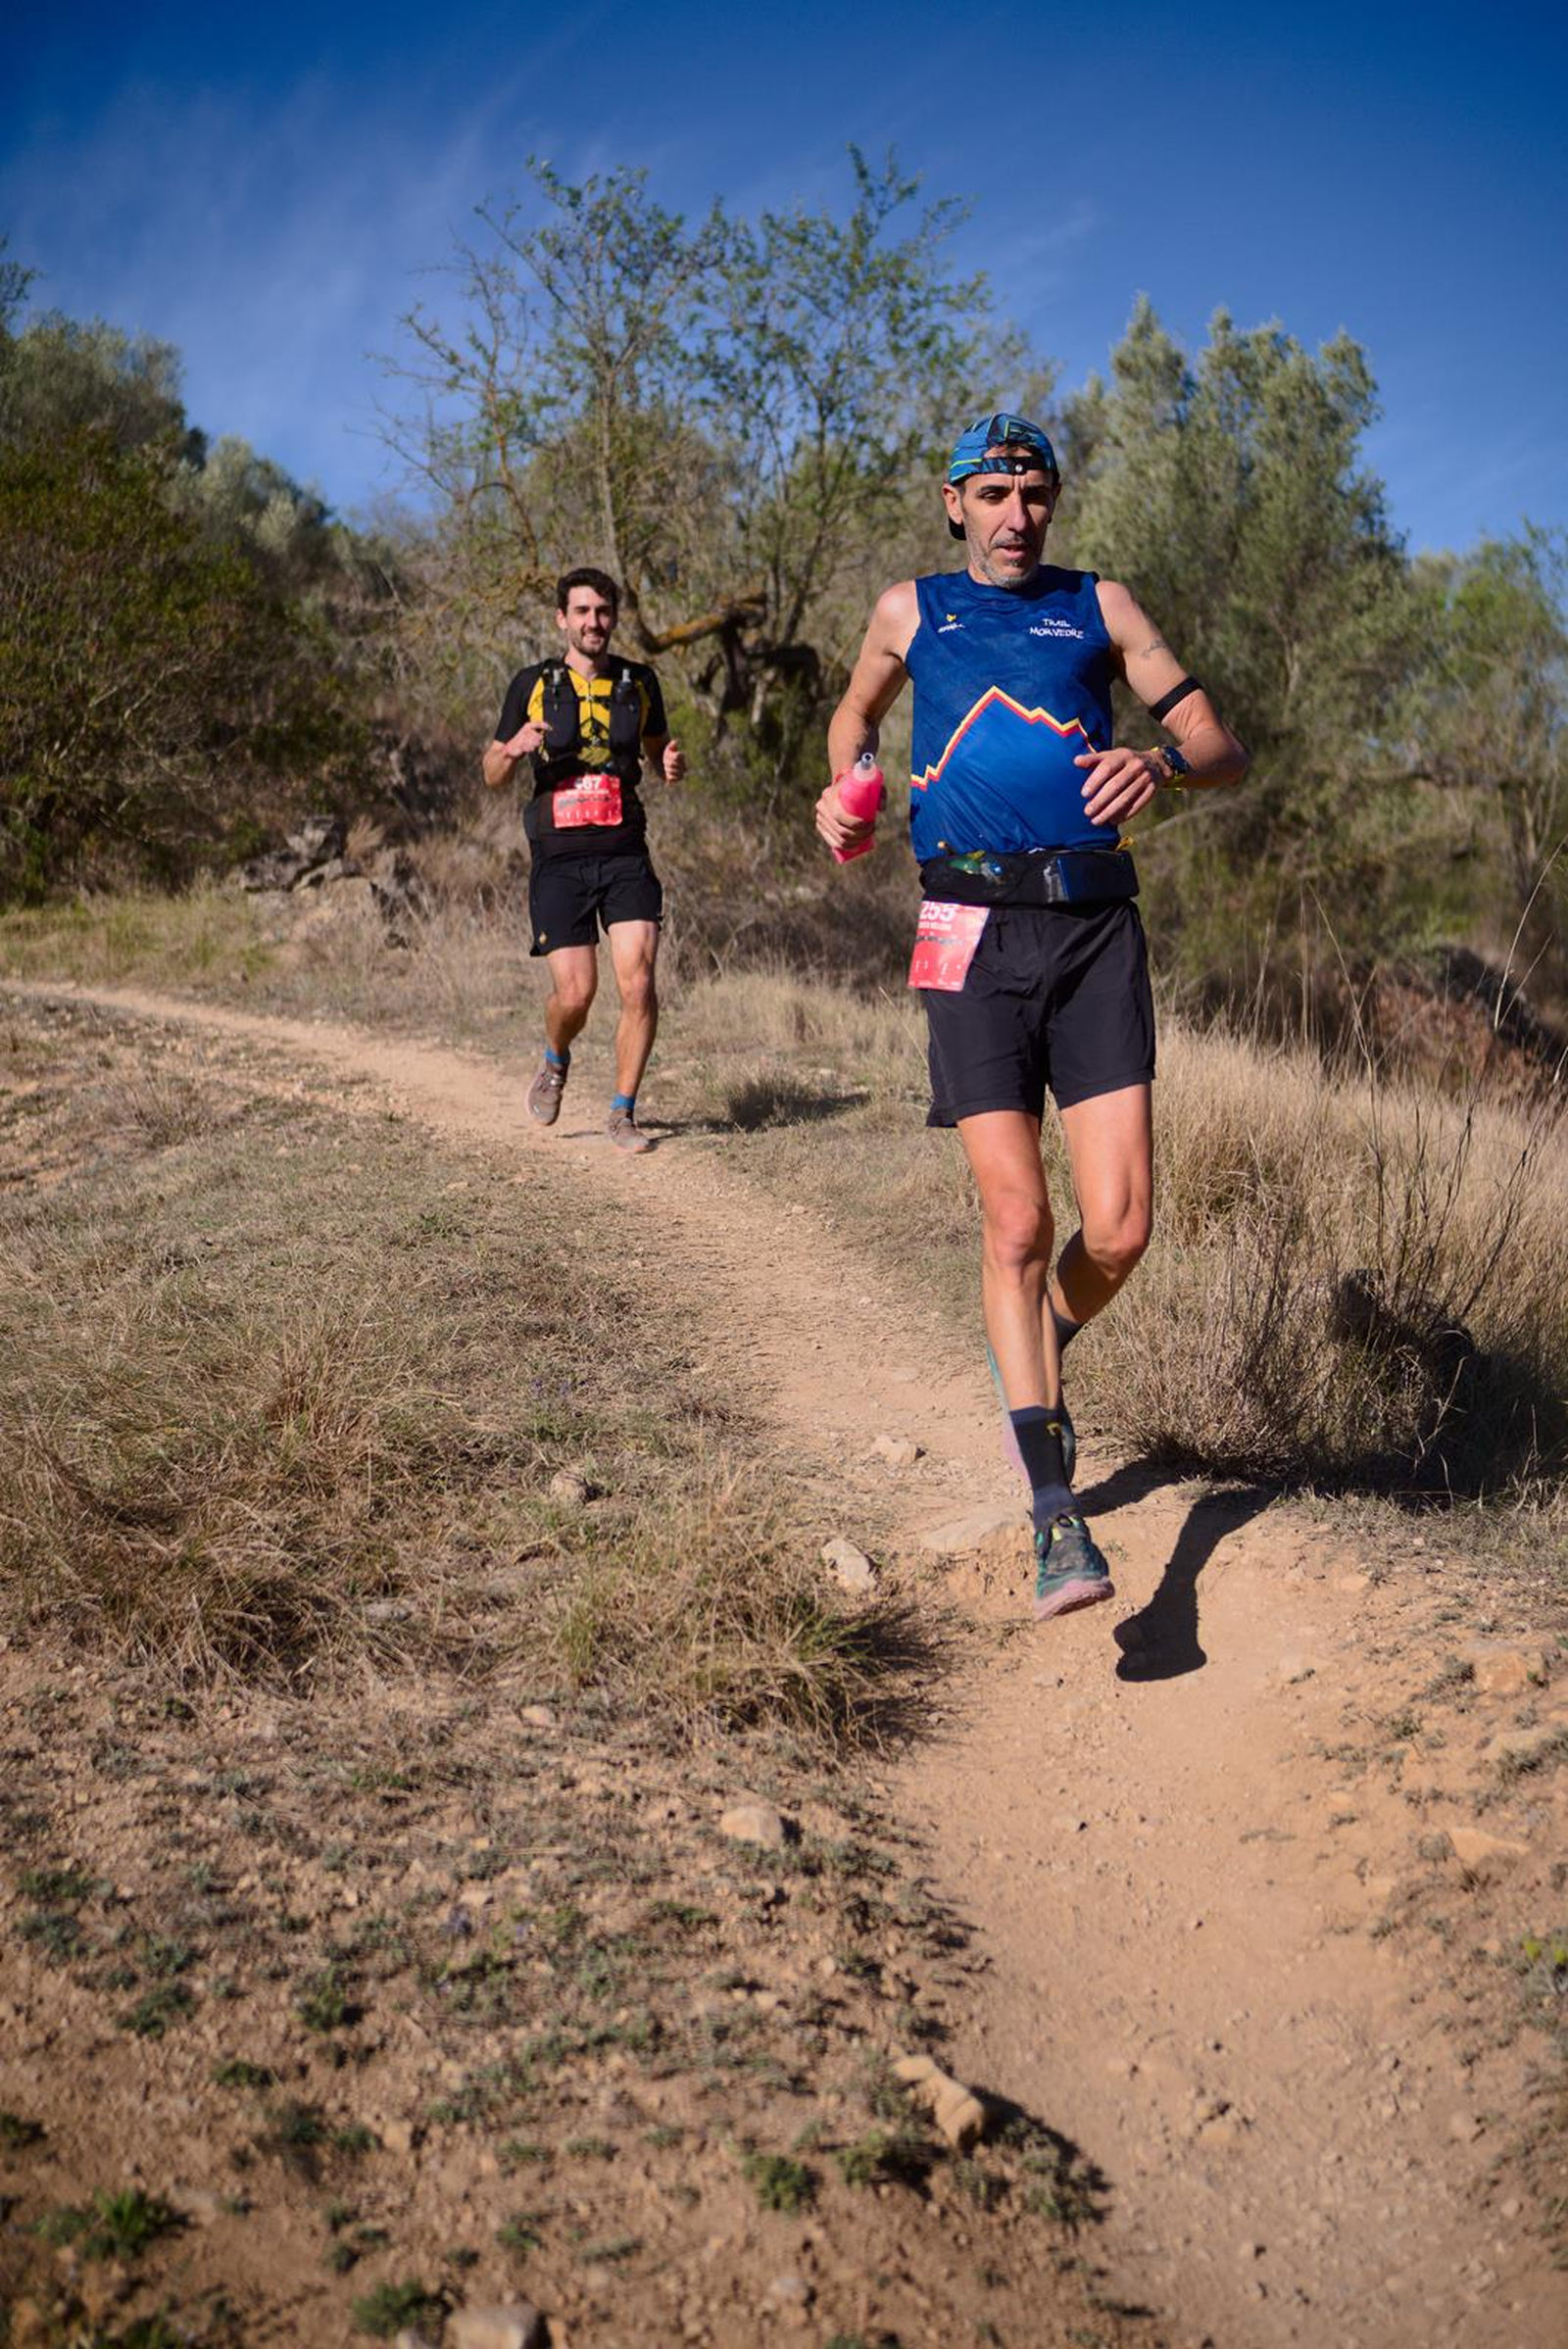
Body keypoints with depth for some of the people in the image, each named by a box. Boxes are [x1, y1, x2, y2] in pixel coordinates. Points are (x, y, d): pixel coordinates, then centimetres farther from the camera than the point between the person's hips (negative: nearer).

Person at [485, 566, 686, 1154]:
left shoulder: (638, 683, 9)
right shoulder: (533, 685, 4)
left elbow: (656, 751, 23)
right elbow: (492, 776, 10)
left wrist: (672, 766, -2)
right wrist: (514, 749, -14)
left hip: (626, 856, 2)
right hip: (560, 861, -1)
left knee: (638, 983, -11)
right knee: (575, 994, -8)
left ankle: (623, 1112, 4)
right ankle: (555, 1061, 28)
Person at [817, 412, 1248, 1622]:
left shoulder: (1099, 605, 14)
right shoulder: (912, 609, 16)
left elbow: (1224, 748, 9)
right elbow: (857, 712, 35)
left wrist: (1163, 762, -15)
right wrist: (845, 791, 12)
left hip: (1096, 929, 1)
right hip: (976, 934, -1)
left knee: (1119, 1231, -8)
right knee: (1017, 1225, -8)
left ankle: (1037, 1359, 26)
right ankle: (1058, 1518, 0)